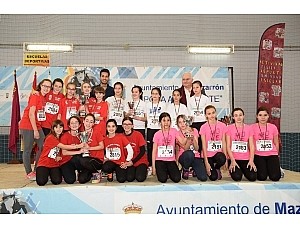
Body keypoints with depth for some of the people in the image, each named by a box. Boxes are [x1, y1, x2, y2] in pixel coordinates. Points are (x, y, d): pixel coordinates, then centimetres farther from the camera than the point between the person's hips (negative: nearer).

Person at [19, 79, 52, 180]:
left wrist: (37, 129, 3)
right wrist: (35, 130, -15)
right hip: (28, 126, -8)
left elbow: (41, 113, 10)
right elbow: (31, 114, -15)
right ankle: (29, 173, 7)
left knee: (43, 147, 5)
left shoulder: (44, 98, 11)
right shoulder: (35, 96, -11)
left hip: (37, 126, 8)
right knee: (28, 150, 0)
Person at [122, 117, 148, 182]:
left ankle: (144, 170, 10)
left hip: (140, 161, -2)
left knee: (140, 178, -22)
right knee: (129, 178, -22)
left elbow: (142, 151, -9)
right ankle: (134, 170, 11)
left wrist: (133, 162, -15)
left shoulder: (138, 134, -10)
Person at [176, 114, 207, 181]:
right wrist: (189, 138, -27)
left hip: (195, 156, 2)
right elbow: (185, 148, -13)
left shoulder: (194, 130, 2)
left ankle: (195, 169, 16)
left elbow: (196, 148, -5)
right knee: (189, 153, -40)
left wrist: (193, 138, -21)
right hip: (184, 157, -2)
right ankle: (185, 170, -7)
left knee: (203, 178, -20)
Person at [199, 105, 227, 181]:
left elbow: (223, 143, 2)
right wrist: (206, 162, -13)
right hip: (208, 155, -2)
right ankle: (209, 169, 21)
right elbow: (204, 145, -8)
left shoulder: (222, 125, -1)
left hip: (218, 153, 2)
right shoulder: (203, 127, -7)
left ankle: (217, 168, 2)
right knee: (213, 177, -16)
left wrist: (226, 157, -7)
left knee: (222, 159, -35)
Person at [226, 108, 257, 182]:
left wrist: (251, 160, -10)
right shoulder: (229, 128, -1)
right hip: (234, 159, -2)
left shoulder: (248, 128, 6)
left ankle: (244, 170, 17)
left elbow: (251, 145, 3)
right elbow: (228, 146, -4)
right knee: (237, 177, -24)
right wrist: (232, 161, -14)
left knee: (252, 177, -18)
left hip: (246, 159, 2)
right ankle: (235, 170, 13)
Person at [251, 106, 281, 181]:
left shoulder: (273, 127, 1)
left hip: (272, 154, 2)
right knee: (262, 177, -16)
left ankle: (277, 168, 21)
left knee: (275, 177, -14)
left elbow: (276, 143, 10)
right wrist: (252, 157, -1)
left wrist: (276, 156, 15)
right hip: (258, 155, -1)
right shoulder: (252, 127, -6)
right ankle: (260, 169, 19)